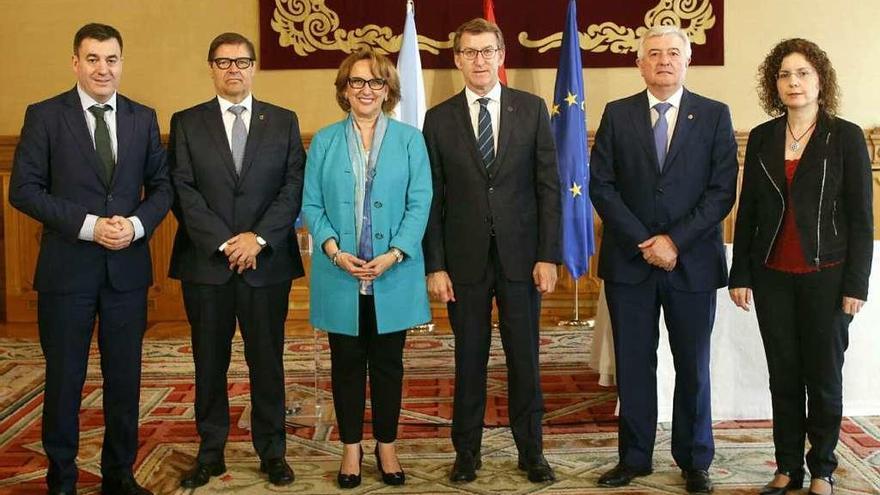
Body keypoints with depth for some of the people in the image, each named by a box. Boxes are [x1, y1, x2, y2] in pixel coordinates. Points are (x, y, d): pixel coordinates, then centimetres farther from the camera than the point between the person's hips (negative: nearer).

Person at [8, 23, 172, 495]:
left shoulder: (143, 118, 7)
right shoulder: (44, 116, -2)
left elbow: (161, 186, 9)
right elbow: (23, 189, -7)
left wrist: (137, 224, -11)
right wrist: (89, 226, -16)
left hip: (127, 266, 3)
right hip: (67, 269, -2)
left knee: (124, 377, 11)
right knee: (64, 379, 8)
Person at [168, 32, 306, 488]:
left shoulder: (284, 121, 8)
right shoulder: (186, 123, 6)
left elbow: (294, 188, 0)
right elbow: (183, 192, -2)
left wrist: (258, 238, -12)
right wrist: (223, 243, -13)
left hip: (268, 262, 0)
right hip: (205, 263, 0)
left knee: (267, 361, 7)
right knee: (209, 363, 9)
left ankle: (272, 451, 20)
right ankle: (210, 452, 21)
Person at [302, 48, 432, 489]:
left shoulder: (409, 139, 4)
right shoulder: (324, 141, 6)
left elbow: (419, 204, -3)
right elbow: (311, 204, 2)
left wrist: (393, 256, -15)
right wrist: (334, 251, -13)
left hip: (394, 276, 0)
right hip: (339, 276, 1)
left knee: (388, 363, 9)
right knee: (347, 364, 9)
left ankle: (386, 447, 23)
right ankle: (351, 448, 22)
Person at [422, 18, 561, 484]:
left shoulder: (532, 109, 2)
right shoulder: (439, 119, 3)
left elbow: (548, 187, 1)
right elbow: (432, 198, 2)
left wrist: (548, 256, -5)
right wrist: (434, 266, -3)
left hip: (521, 255, 0)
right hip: (465, 259, 0)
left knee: (524, 357, 9)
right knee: (469, 358, 9)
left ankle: (531, 450, 23)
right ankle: (467, 451, 22)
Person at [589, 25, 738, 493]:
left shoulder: (714, 116, 3)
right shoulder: (617, 114, 5)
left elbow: (723, 190, -4)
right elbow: (600, 186, -1)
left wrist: (675, 241, -13)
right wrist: (644, 241, -10)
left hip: (693, 262, 0)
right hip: (628, 261, 1)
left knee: (693, 365, 8)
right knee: (633, 364, 7)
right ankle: (634, 456, 20)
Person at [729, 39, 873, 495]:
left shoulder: (845, 137, -2)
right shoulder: (762, 138, 7)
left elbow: (860, 217, -4)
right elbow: (747, 210, 8)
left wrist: (856, 285, -9)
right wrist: (739, 275, 4)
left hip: (826, 276, -3)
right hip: (772, 276, 3)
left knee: (824, 376, 5)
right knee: (783, 375, 8)